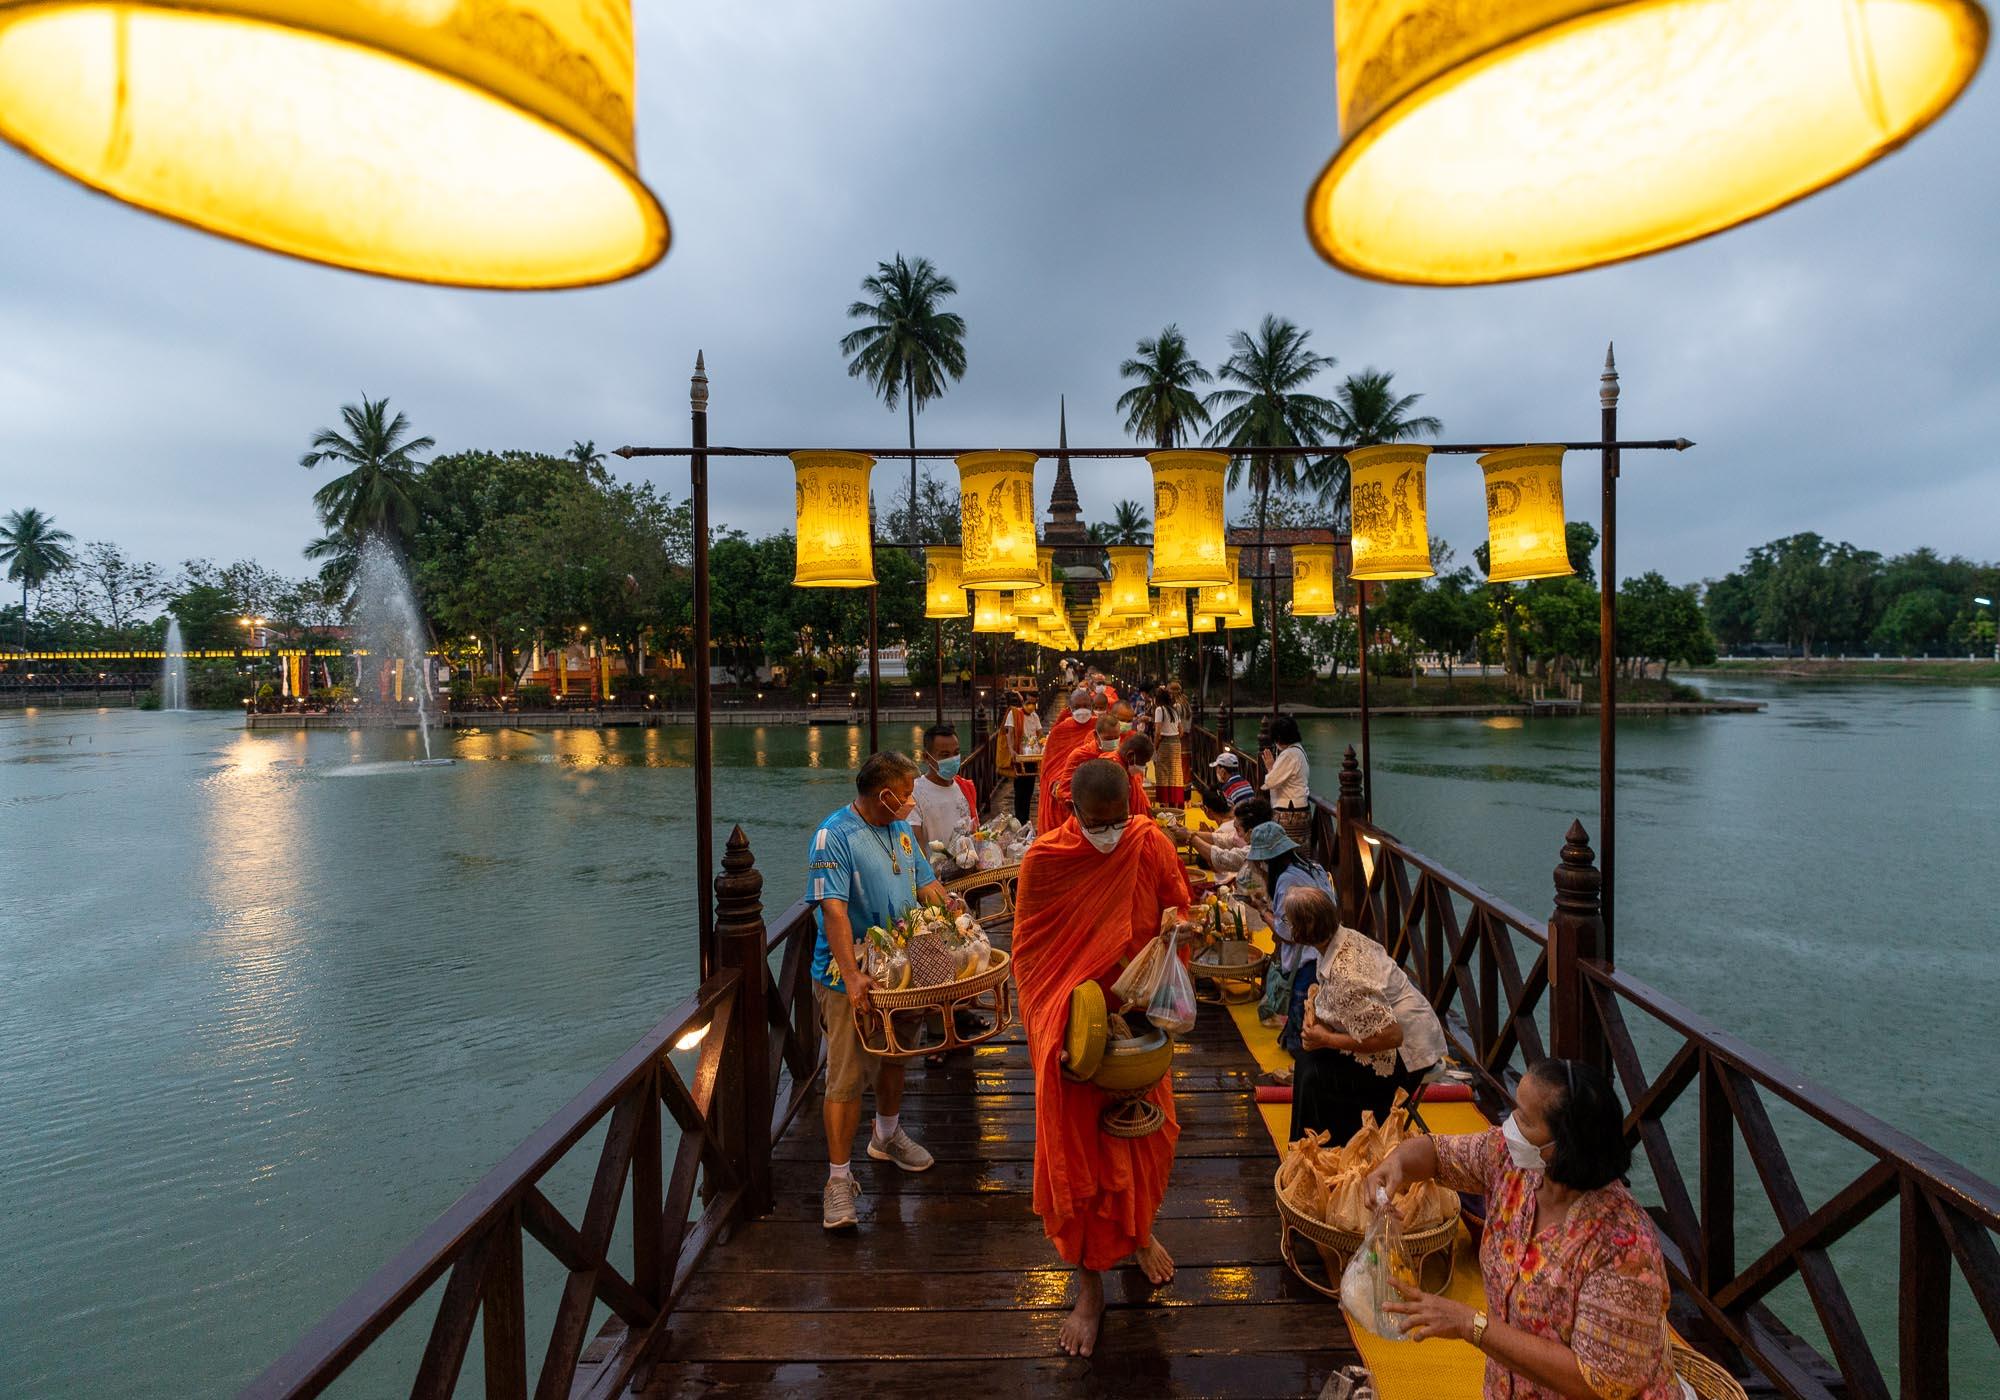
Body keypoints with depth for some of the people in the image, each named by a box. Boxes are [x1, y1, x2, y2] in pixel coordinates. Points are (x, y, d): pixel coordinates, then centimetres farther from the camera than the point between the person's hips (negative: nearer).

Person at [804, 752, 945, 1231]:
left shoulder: (901, 829, 6)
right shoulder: (833, 836, -19)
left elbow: (927, 886, 11)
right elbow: (833, 911, -27)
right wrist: (853, 977, -35)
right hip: (848, 980, -8)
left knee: (894, 1059, 24)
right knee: (846, 1078, -3)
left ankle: (888, 1136, 46)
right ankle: (839, 1178, 10)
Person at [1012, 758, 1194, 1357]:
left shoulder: (1151, 845, -11)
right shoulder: (1044, 859, -16)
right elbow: (1028, 951, -8)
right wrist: (1046, 1026, -14)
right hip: (1072, 1030, -2)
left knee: (1144, 1135, 19)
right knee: (1076, 1150, 6)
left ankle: (1138, 1230, 50)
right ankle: (1090, 1286, 26)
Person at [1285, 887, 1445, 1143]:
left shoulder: (1344, 978, -32)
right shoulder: (1343, 937, -5)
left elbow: (1390, 1036, -31)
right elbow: (1318, 983, 15)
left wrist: (1327, 1039, -23)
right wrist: (1312, 1004, -6)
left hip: (1408, 1052, -9)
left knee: (1314, 1073, -14)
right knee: (1311, 1053, 9)